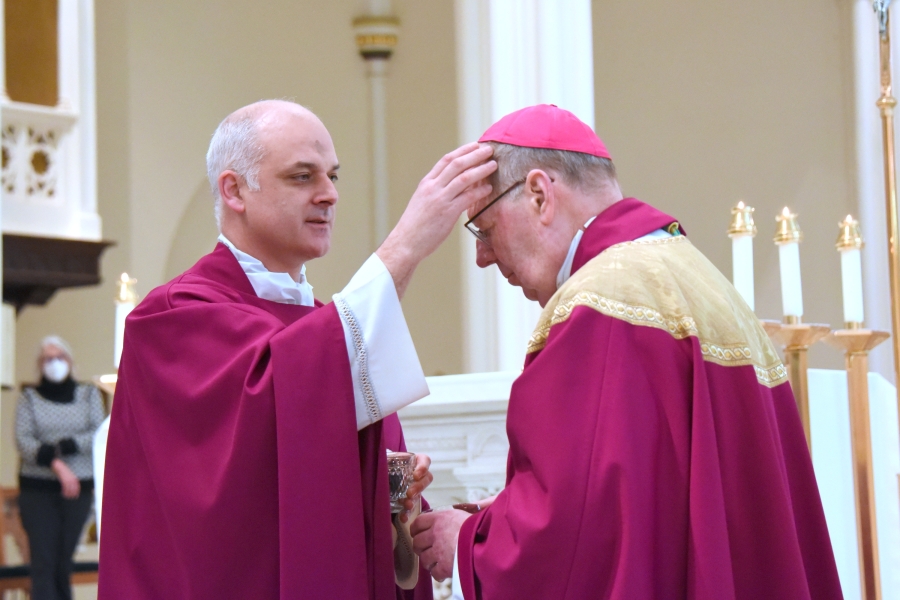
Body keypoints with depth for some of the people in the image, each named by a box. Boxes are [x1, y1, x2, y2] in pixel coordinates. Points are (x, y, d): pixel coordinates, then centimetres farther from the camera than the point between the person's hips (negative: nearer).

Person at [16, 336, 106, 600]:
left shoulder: (89, 394, 9)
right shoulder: (29, 397, 6)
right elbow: (23, 441, -6)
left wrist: (59, 447, -15)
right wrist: (58, 466, -19)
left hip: (78, 488, 1)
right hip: (37, 489, -1)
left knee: (63, 561, 3)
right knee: (43, 562, -8)